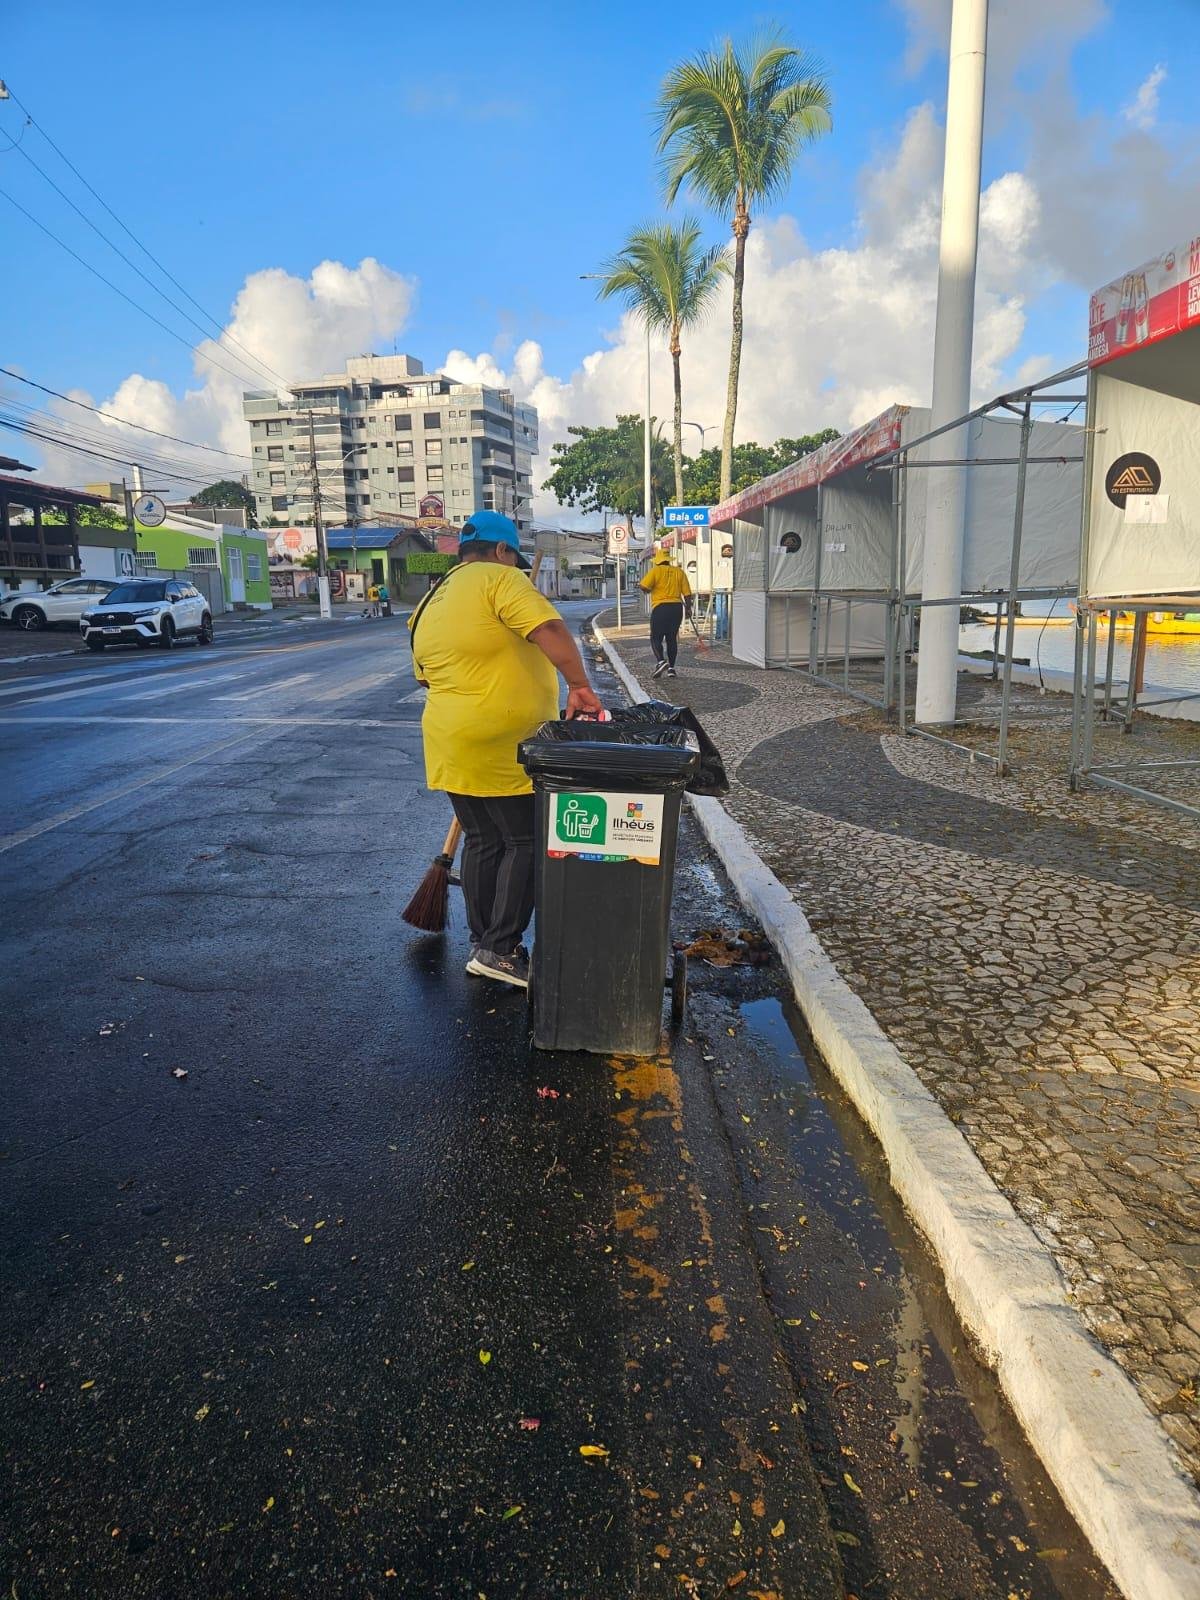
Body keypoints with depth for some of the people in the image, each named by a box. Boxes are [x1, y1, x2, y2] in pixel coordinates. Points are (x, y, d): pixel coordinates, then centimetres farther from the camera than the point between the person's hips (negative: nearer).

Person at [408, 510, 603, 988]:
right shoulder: (497, 578, -9)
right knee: (525, 842, 3)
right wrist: (579, 685, -19)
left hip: (451, 746, 8)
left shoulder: (428, 608, 16)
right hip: (505, 750, -8)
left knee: (483, 841, 17)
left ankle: (482, 944, 24)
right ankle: (500, 950, 5)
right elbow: (549, 629, -23)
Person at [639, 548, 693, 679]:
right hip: (677, 607, 4)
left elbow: (644, 587, -12)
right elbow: (687, 593, 5)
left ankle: (661, 661, -21)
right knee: (672, 638, 11)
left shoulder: (655, 571, -3)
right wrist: (688, 608, 15)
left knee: (656, 638, 1)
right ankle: (671, 667, 10)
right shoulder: (679, 572, 9)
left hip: (660, 608, -4)